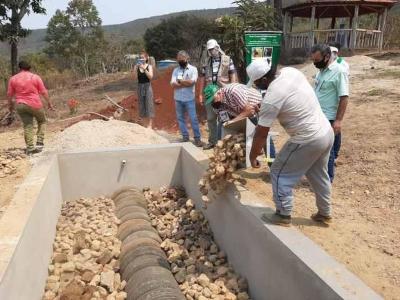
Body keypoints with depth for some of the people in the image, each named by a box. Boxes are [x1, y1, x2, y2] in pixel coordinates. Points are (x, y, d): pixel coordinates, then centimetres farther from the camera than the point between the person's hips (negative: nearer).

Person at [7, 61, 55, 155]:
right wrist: (49, 103, 5)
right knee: (42, 121, 17)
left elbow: (9, 94, 9)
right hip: (35, 104, -2)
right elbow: (44, 92, -3)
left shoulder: (13, 79, 6)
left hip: (20, 105, 3)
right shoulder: (35, 77, -2)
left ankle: (30, 147, 5)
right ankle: (39, 143, 5)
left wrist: (10, 105, 22)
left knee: (27, 126, 8)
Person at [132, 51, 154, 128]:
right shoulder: (136, 66, 3)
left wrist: (144, 69, -23)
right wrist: (136, 68, -16)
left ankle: (150, 124, 0)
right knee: (141, 104, 7)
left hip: (147, 86, -3)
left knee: (149, 104, -4)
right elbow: (135, 78, -5)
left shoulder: (149, 66, -3)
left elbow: (151, 77, -16)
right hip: (140, 86, 3)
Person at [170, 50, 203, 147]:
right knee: (180, 118, 9)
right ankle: (185, 137, 20)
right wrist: (186, 83, -14)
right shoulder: (176, 70, 6)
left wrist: (180, 81, -8)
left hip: (189, 99, -4)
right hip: (178, 99, 4)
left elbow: (192, 82, -17)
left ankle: (197, 138, 5)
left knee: (193, 119, -3)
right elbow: (173, 84, -6)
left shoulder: (193, 69, -2)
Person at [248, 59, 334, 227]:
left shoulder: (271, 98, -22)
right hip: (326, 132, 9)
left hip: (308, 141, -9)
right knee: (318, 175, 24)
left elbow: (261, 134, -15)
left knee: (280, 173, 7)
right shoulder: (290, 71, 0)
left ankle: (283, 216, 19)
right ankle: (324, 213, 40)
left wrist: (253, 156, -1)